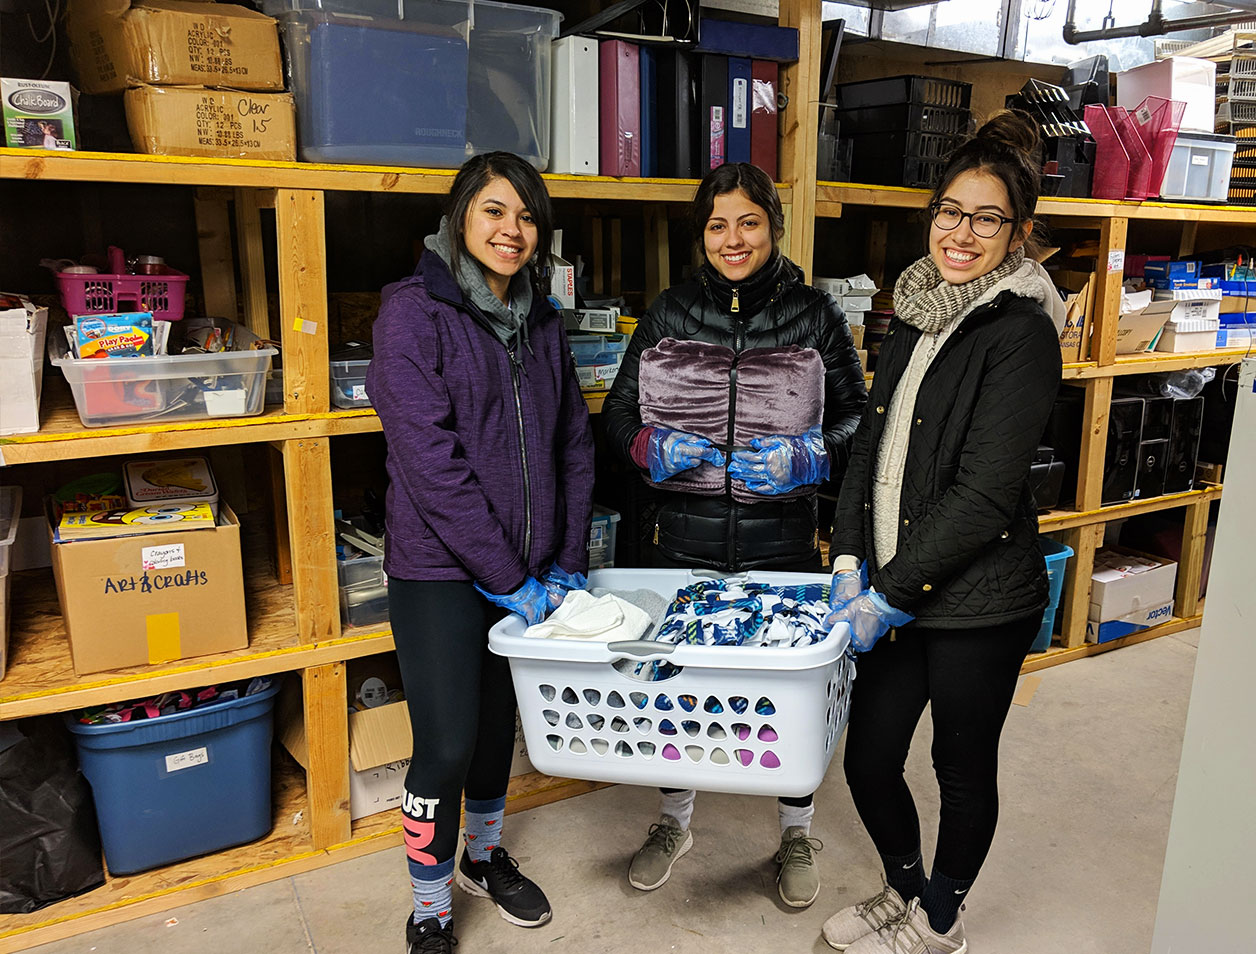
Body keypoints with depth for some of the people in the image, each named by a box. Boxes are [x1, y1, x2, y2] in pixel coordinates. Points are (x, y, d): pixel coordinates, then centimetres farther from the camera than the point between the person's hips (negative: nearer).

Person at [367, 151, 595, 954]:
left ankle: (484, 855, 44)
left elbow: (574, 444, 10)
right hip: (440, 570, -5)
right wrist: (508, 579, -17)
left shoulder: (541, 320, 8)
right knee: (447, 746, 1)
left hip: (528, 568, 6)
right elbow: (431, 460, -18)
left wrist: (569, 563, 2)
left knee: (499, 722, 20)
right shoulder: (415, 311, -11)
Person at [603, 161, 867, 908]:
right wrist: (654, 445, -15)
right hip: (684, 536, 2)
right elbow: (619, 412, 6)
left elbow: (859, 416, 1)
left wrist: (807, 454, -18)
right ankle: (675, 821, 39)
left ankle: (797, 833, 36)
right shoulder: (669, 313, 2)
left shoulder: (813, 313, -1)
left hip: (782, 538, -1)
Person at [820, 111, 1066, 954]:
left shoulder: (1021, 331, -14)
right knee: (869, 760, 14)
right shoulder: (915, 314, 8)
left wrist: (892, 589, -17)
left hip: (979, 599, -6)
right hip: (900, 590, 6)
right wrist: (851, 557, 0)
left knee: (963, 768, 13)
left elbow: (985, 491, -19)